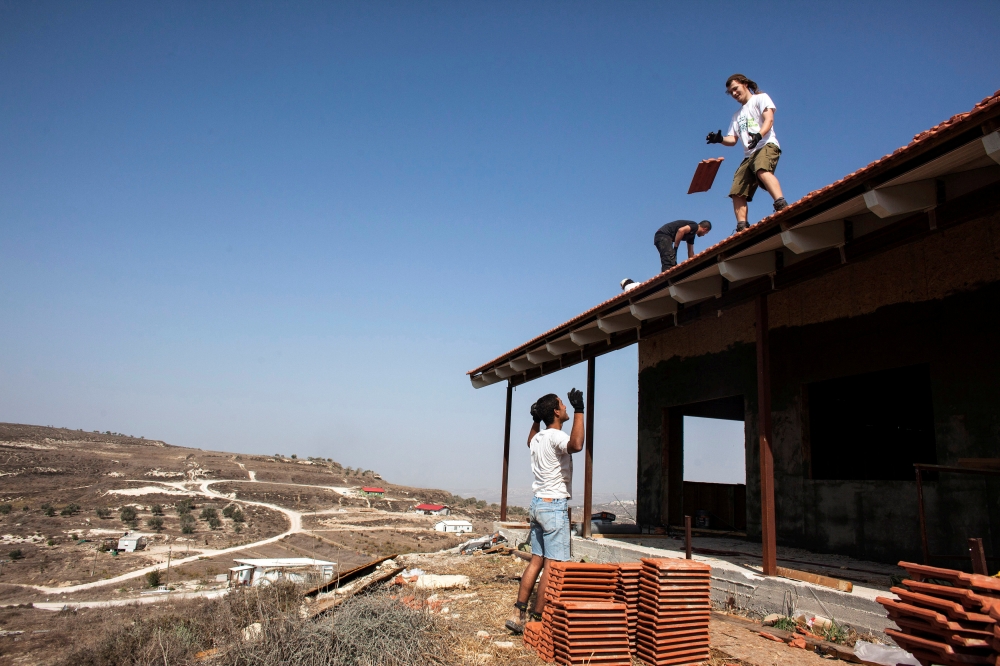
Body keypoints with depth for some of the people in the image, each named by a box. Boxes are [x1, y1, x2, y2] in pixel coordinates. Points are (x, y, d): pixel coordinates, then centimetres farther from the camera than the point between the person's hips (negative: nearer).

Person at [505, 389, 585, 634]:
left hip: (537, 504, 9)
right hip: (554, 506, -9)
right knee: (552, 566, -3)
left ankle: (518, 614, 14)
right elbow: (576, 445, -38)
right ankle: (537, 620, 1)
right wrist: (579, 411, -33)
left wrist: (535, 419, 35)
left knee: (536, 560, 12)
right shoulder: (556, 436, -15)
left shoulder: (538, 438, 11)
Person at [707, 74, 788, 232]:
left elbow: (769, 119, -4)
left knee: (762, 171, -39)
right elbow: (732, 139, 22)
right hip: (749, 155, 7)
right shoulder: (737, 115, 32)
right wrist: (720, 139, -2)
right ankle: (742, 229, -11)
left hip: (767, 145, -7)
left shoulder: (760, 98, 14)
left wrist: (759, 135, -26)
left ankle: (781, 206, -54)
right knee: (737, 193, -7)